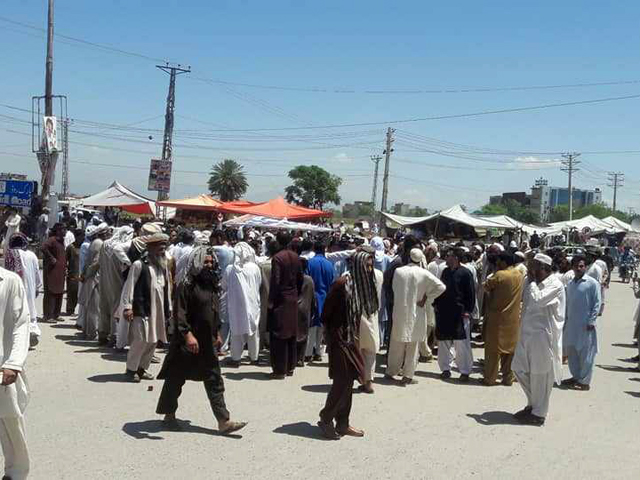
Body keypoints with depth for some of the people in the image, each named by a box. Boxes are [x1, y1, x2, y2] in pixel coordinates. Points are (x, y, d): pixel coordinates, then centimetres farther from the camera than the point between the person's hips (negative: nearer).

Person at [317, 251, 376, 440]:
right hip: (339, 337, -8)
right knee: (342, 380, -6)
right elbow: (326, 310, -11)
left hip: (352, 337, 8)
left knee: (348, 381, 10)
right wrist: (329, 335, -4)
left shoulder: (362, 283, 6)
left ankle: (342, 423, 19)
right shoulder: (343, 283, -17)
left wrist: (356, 335, 9)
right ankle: (326, 419, 9)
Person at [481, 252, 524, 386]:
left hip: (497, 316, -5)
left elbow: (486, 286, -7)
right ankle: (508, 377, 15)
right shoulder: (520, 276, 4)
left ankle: (490, 378, 8)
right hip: (513, 318, 5)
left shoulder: (499, 275, -16)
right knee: (510, 347, 12)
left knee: (493, 348, 4)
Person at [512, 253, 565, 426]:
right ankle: (533, 404, 29)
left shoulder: (555, 285, -13)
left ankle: (538, 413, 14)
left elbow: (536, 301, -24)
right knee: (519, 368, 12)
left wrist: (532, 280, -16)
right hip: (527, 332, 9)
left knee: (539, 375, 1)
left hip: (543, 334, -8)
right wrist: (530, 279, 6)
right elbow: (524, 300, 8)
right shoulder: (535, 282, 11)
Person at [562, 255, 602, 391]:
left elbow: (597, 303, -8)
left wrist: (592, 321, -13)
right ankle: (576, 376, 26)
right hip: (571, 323, 6)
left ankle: (584, 381, 7)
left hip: (586, 324, -6)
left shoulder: (592, 283, -7)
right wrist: (566, 319, 10)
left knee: (585, 353, 0)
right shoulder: (570, 284, 10)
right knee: (571, 351, 12)